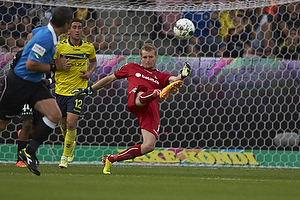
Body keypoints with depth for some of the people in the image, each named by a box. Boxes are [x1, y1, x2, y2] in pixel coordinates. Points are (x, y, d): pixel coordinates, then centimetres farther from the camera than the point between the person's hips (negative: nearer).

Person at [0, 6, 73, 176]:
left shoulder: (46, 32, 4)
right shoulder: (45, 38, -24)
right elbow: (30, 65, -27)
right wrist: (55, 66, -18)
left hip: (35, 84, 9)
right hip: (19, 83, -9)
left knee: (55, 115, -10)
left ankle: (29, 152, -5)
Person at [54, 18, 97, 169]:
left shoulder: (89, 47, -1)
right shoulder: (60, 46, -7)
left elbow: (93, 61, 19)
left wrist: (90, 72, 1)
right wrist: (59, 65, -17)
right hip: (61, 90, 1)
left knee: (71, 123, -14)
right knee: (64, 124, 12)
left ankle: (65, 156, -1)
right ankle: (71, 145, 44)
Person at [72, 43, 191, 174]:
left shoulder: (161, 76, 31)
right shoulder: (132, 68, 30)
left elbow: (174, 80, 9)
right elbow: (110, 79, 35)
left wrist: (182, 76, -14)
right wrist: (89, 90, 37)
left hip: (152, 111, 2)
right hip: (135, 100, -2)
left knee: (149, 146, -14)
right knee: (143, 97, -41)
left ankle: (110, 159, -1)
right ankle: (161, 93, -78)